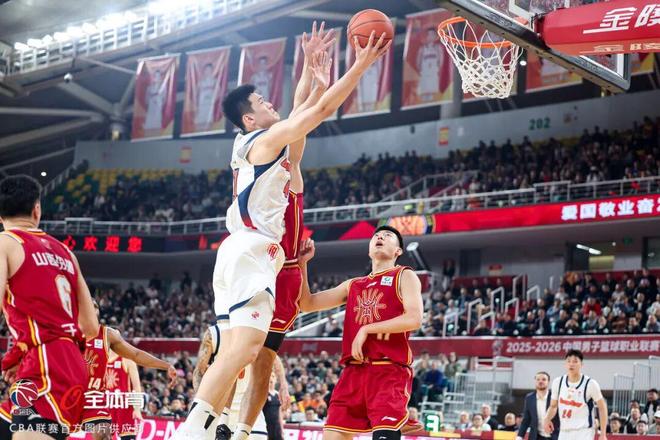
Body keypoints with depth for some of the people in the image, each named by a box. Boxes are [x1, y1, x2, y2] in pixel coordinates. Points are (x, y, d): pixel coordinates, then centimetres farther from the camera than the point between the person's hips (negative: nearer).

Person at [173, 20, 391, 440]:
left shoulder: (257, 144, 24)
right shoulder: (266, 139, -2)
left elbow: (303, 114, 36)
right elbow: (323, 110, -6)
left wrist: (315, 71, 37)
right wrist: (362, 64, -2)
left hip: (244, 250, 10)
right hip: (252, 250, -10)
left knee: (234, 351, 4)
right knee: (246, 346, -23)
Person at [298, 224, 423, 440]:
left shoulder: (404, 276, 7)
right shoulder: (352, 285, 22)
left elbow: (414, 319, -10)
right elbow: (307, 304, 19)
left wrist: (367, 329, -10)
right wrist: (301, 263, 9)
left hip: (390, 371, -5)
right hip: (354, 371, 6)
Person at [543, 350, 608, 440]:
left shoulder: (590, 384, -9)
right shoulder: (558, 382, 3)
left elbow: (602, 407, -2)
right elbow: (553, 406, 14)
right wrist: (547, 419, -8)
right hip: (564, 432, 5)